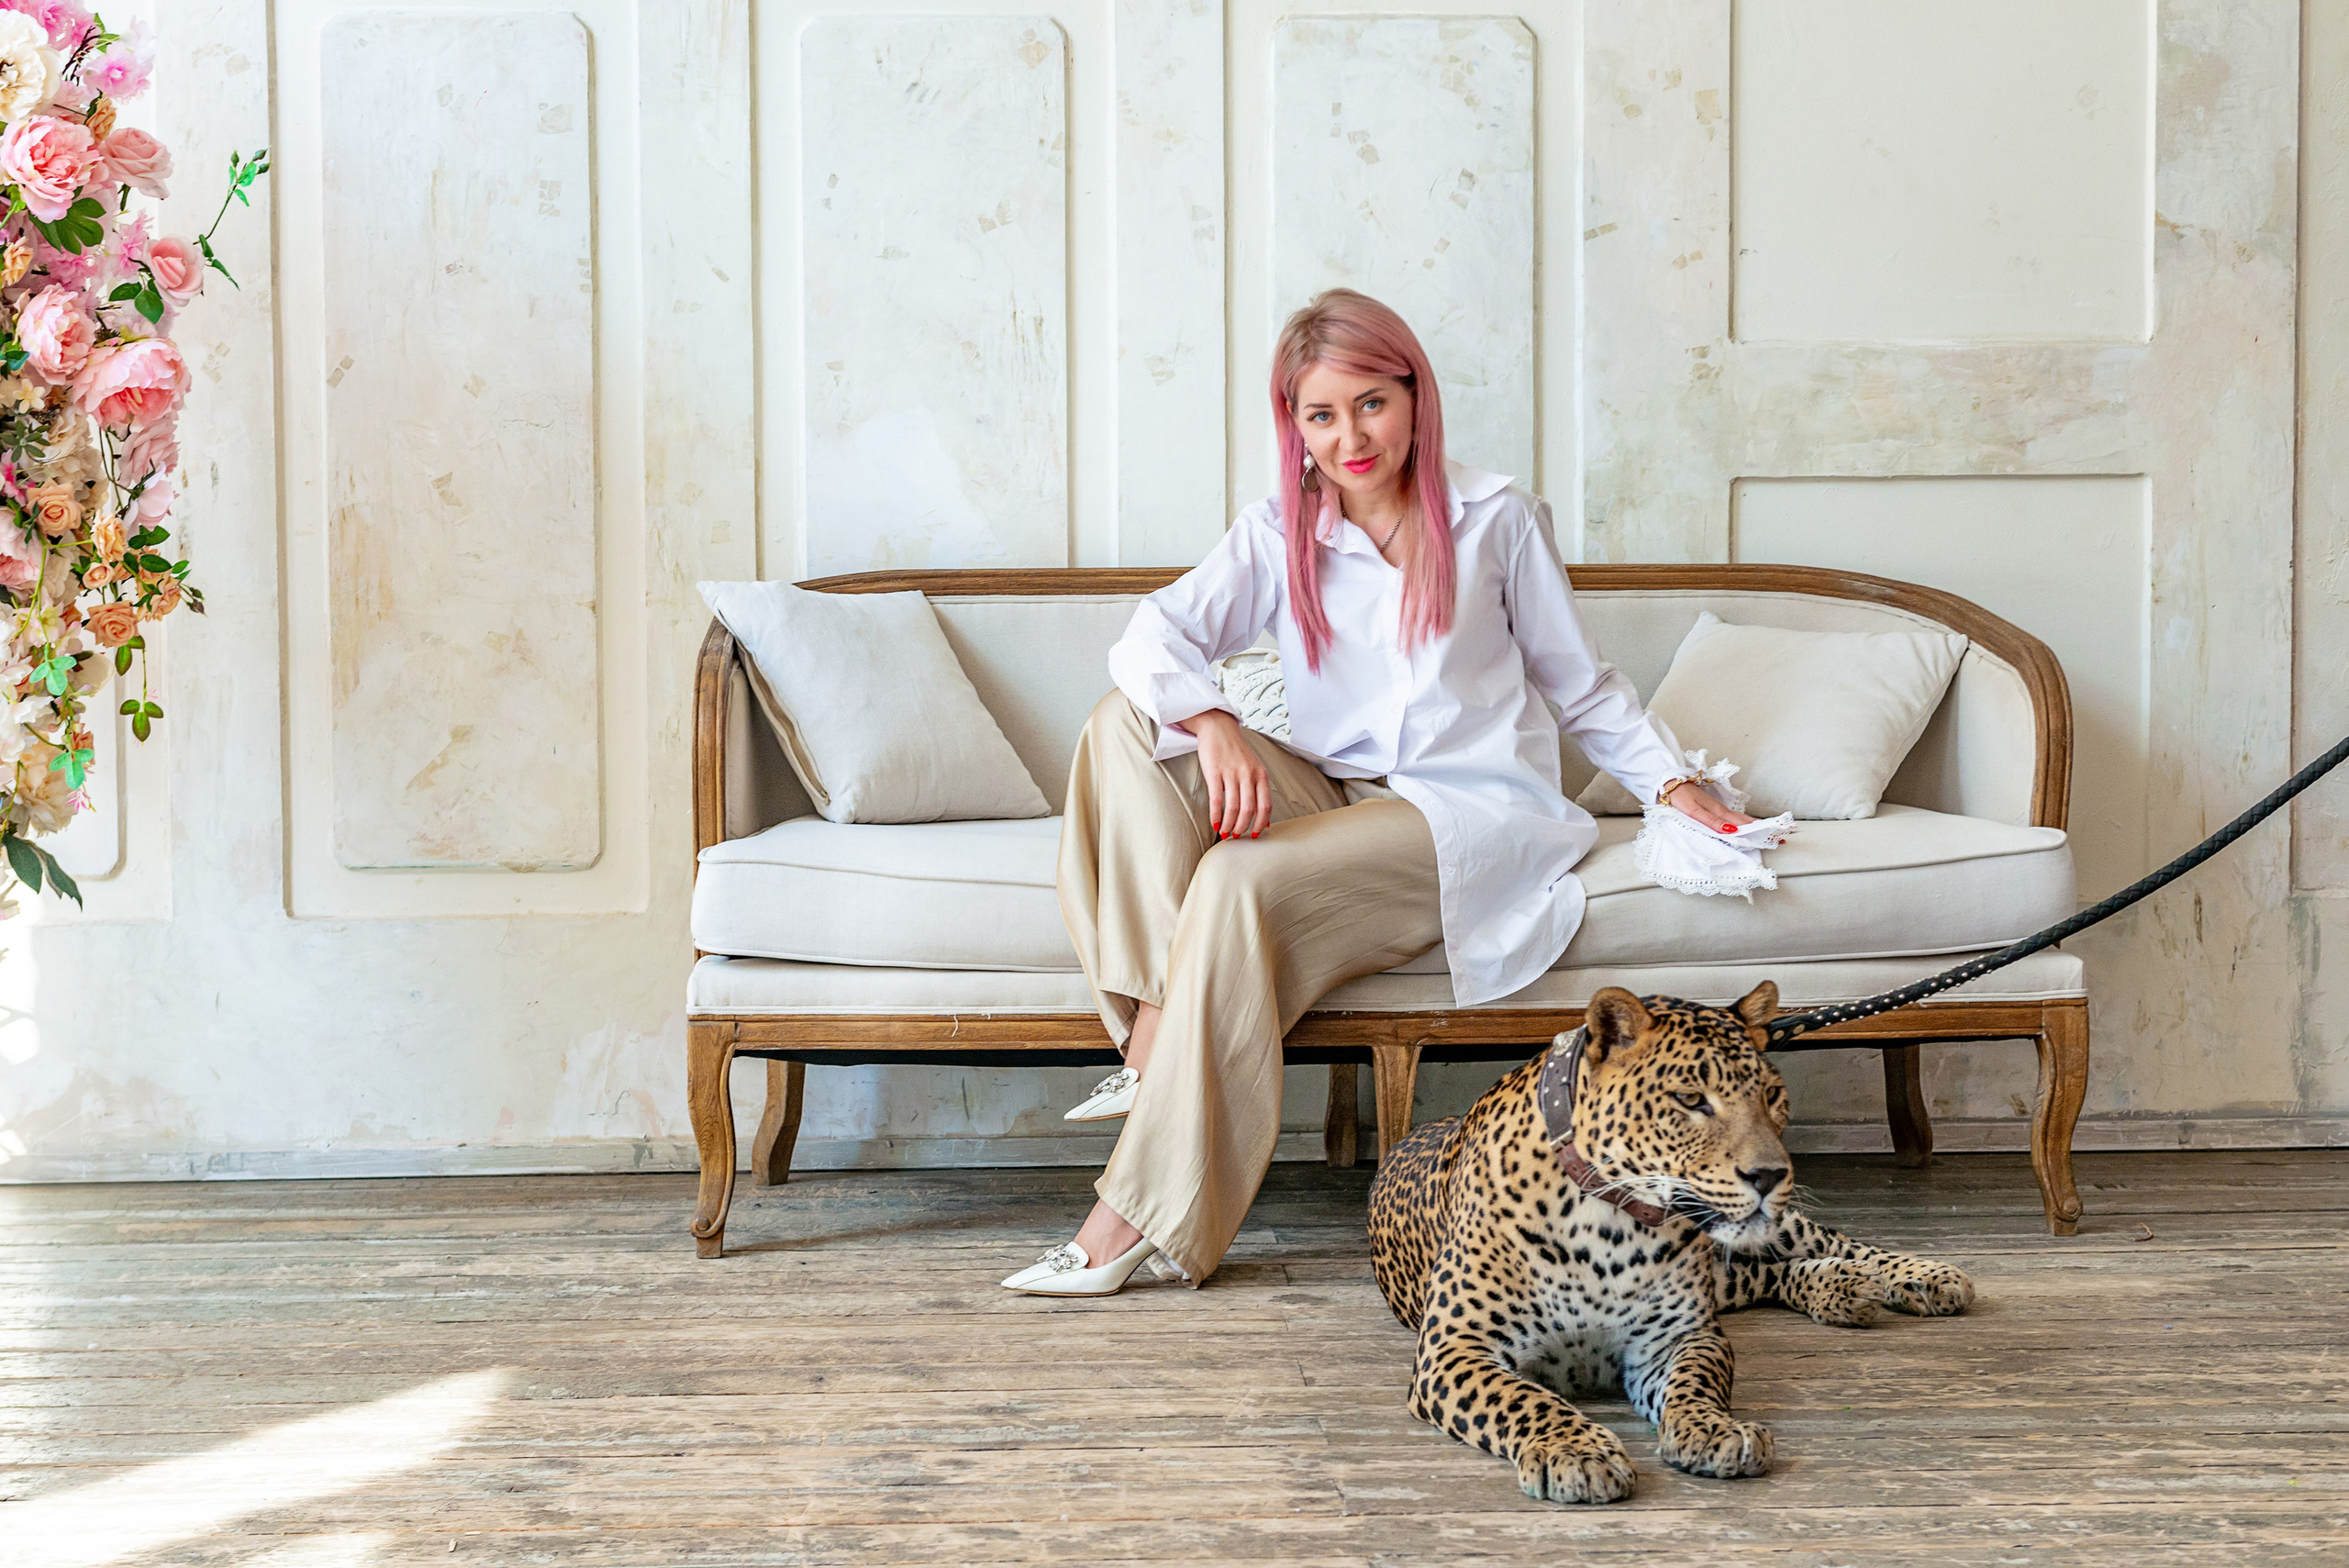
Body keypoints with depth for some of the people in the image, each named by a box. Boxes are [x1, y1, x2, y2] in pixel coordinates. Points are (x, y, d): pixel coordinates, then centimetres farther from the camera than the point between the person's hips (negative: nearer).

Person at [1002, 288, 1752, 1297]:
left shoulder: (1495, 519, 5)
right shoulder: (1280, 534, 8)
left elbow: (1581, 684, 13)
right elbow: (1155, 636, -9)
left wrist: (1673, 783, 0)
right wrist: (1212, 724, -30)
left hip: (1473, 816, -4)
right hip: (1331, 800, 4)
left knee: (1239, 881, -31)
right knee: (1129, 721, -18)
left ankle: (1141, 1216, -31)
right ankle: (1155, 1034, -28)